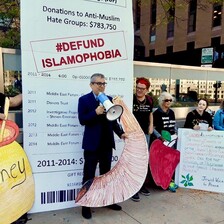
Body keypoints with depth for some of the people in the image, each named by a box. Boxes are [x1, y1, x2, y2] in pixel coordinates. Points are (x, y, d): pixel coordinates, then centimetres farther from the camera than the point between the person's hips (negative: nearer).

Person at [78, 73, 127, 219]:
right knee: (89, 176, 7)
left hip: (107, 143, 5)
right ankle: (86, 205, 20)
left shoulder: (109, 99, 8)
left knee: (106, 173, 18)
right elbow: (82, 120, -15)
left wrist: (121, 133, -2)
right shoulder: (84, 100, -6)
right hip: (92, 144, -5)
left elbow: (113, 120, 10)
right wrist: (96, 112, -27)